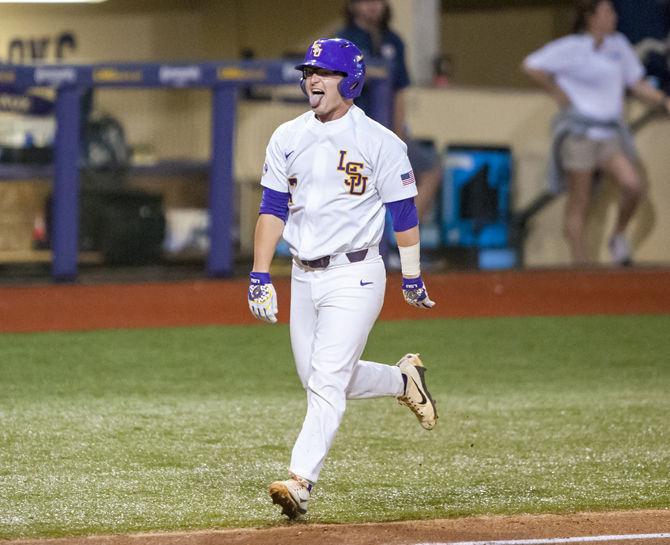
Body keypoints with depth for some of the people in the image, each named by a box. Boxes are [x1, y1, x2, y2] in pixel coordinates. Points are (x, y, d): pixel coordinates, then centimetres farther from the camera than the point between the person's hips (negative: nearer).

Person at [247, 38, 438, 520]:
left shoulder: (379, 142, -7)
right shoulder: (287, 138, 7)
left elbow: (404, 213, -2)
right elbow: (273, 209, 8)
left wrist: (412, 278, 1)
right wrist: (260, 276, 1)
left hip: (354, 276, -6)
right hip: (304, 276, 6)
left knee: (327, 382, -14)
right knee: (319, 379, 13)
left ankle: (301, 482, -18)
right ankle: (403, 380, 37)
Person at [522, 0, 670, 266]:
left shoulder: (618, 45, 12)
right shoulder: (572, 47, -6)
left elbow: (637, 84, 18)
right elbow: (531, 65, -6)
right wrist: (558, 93, -4)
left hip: (610, 132, 5)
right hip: (579, 131, -5)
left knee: (633, 184, -19)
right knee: (578, 204, -2)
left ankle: (619, 237, 3)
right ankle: (580, 264, 4)